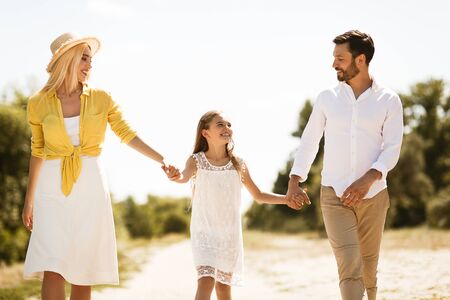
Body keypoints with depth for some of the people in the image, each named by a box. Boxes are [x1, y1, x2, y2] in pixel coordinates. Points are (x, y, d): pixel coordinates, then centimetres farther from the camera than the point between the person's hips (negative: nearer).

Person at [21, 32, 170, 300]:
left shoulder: (101, 99, 2)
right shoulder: (39, 104, 1)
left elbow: (128, 135, 1)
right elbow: (38, 152, 11)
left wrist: (162, 160, -12)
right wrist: (29, 200, 14)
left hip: (91, 187, 1)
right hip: (53, 188, -1)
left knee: (83, 273, 1)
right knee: (53, 270, -12)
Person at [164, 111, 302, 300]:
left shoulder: (238, 165, 0)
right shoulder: (197, 161, -6)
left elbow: (258, 196, 12)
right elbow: (185, 177, -29)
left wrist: (286, 199, 1)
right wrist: (177, 177, -52)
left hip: (230, 234, 3)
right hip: (204, 232, -3)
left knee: (223, 285, 12)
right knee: (206, 281, -18)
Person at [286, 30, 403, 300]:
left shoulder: (388, 101, 0)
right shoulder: (327, 98, 5)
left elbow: (392, 148, -6)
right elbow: (309, 141, 9)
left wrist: (368, 179, -21)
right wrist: (294, 180, -2)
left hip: (373, 196, 0)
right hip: (334, 195, 0)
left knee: (369, 267, 11)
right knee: (350, 266, -12)